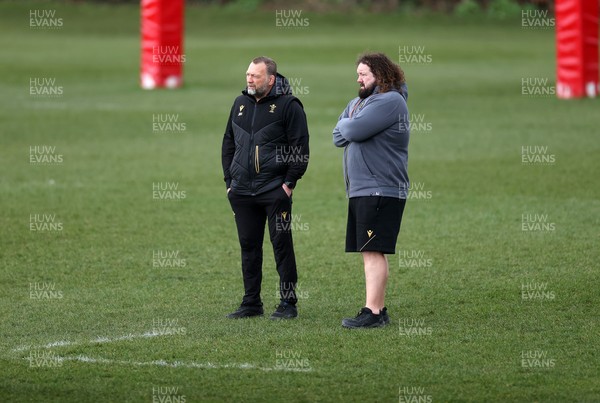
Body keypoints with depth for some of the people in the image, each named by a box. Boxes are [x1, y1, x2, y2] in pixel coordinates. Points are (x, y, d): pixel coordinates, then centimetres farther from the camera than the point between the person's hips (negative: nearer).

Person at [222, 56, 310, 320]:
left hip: (275, 190, -6)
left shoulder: (288, 105, -5)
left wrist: (290, 182, -11)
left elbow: (300, 148, -7)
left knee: (282, 245, -2)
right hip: (242, 191, 6)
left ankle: (288, 303, 3)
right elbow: (228, 144, 19)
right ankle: (251, 303, 15)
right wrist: (229, 180, 11)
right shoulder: (240, 104, 13)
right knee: (248, 247, 8)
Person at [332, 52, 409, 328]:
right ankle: (379, 310, 16)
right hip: (361, 190, 10)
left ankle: (373, 313, -15)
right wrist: (350, 128, -6)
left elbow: (354, 130, -20)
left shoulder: (390, 101, -11)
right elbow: (339, 137, 12)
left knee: (373, 252, -13)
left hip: (380, 189, -10)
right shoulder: (358, 103, 20)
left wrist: (347, 125, 1)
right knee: (371, 253, 11)